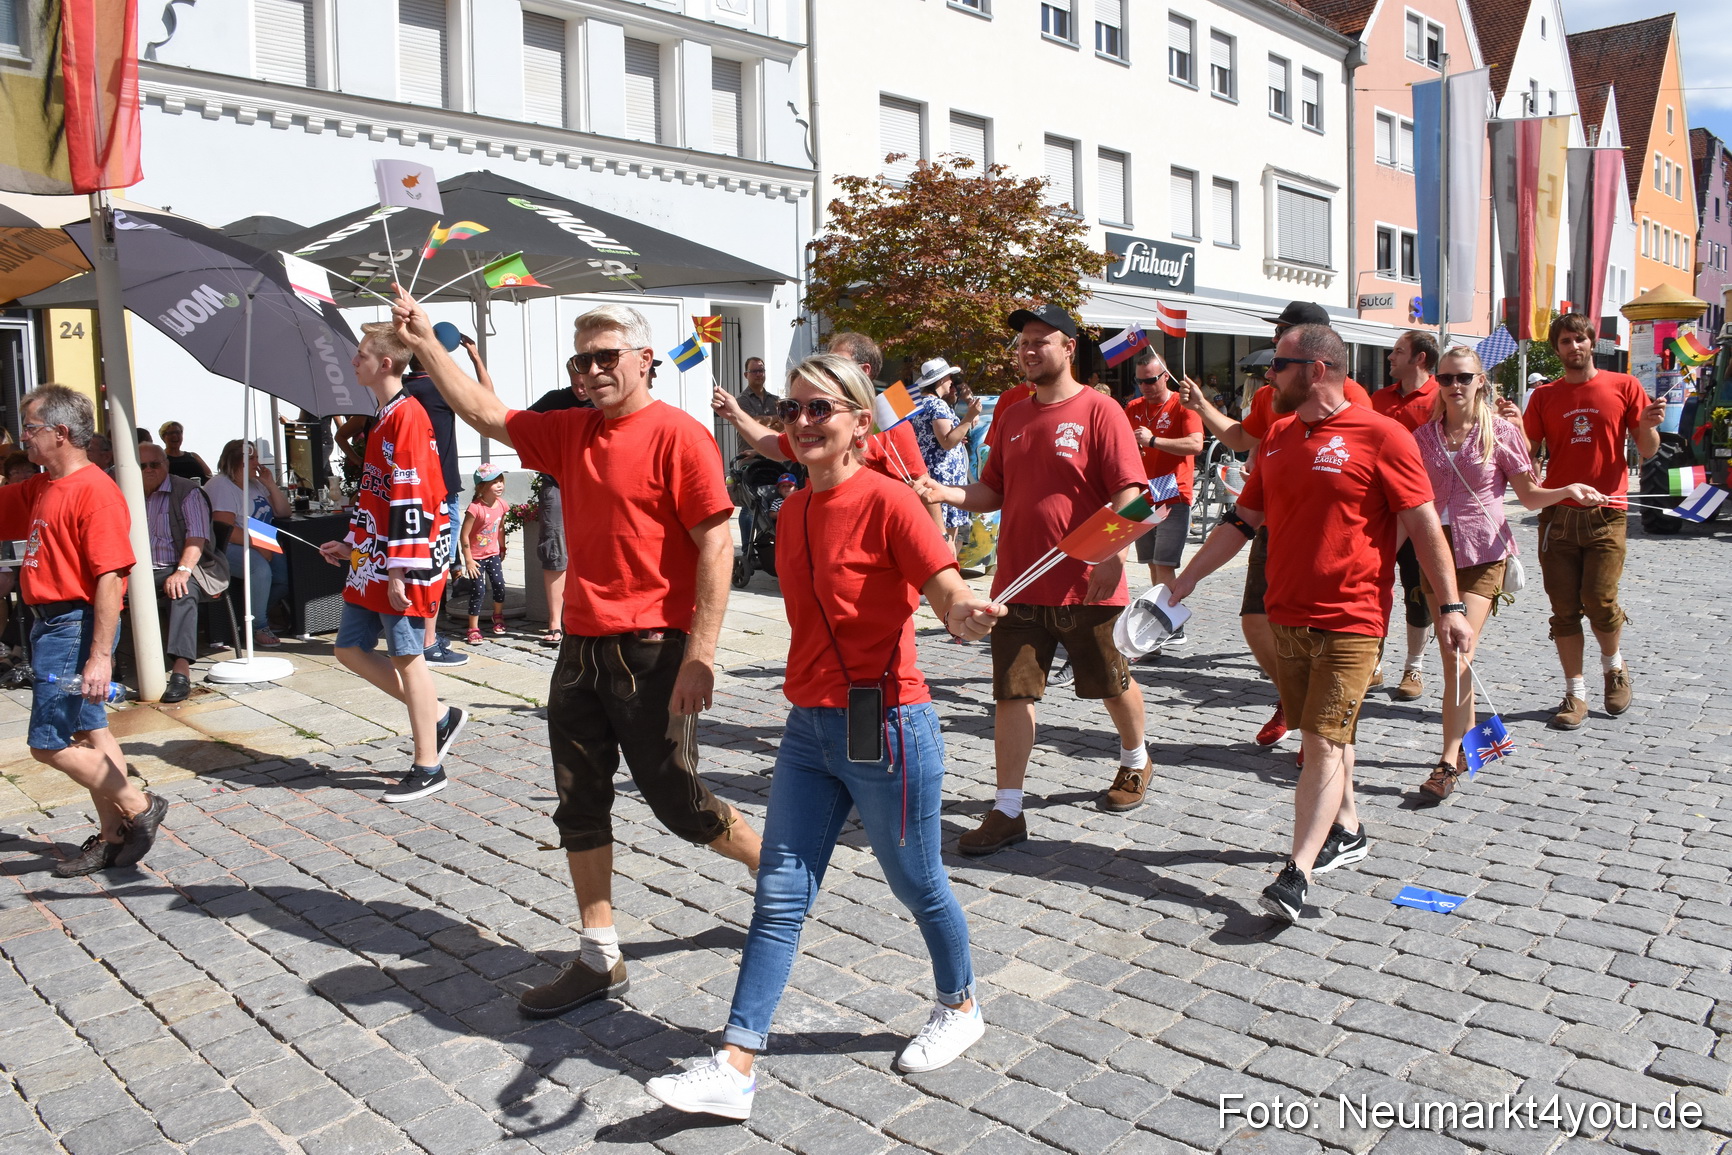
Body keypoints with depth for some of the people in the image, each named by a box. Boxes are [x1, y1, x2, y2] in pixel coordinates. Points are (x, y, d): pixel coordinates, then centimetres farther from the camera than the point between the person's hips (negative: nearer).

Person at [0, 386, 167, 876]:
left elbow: (110, 577, -23)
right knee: (90, 732, 13)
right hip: (50, 624, 10)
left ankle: (139, 807, 7)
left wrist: (101, 656, -26)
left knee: (48, 743, -6)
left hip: (74, 626, -10)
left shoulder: (94, 491, -17)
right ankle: (113, 838, 21)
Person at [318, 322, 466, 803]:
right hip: (372, 564, 10)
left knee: (406, 656, -2)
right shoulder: (384, 418, 16)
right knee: (350, 648, 13)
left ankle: (428, 767, 10)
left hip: (402, 565, -10)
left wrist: (399, 572, -22)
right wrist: (353, 546, 21)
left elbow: (412, 499, -21)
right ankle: (439, 717, 22)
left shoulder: (407, 417, -16)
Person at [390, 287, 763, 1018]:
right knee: (580, 806, 10)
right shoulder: (569, 432, 11)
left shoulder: (679, 436, -12)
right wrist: (424, 343, 16)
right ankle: (600, 961, 22)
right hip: (581, 648, 8)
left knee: (677, 801, 2)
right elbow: (485, 415, 22)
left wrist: (699, 653, -20)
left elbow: (716, 545, -16)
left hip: (651, 652, -8)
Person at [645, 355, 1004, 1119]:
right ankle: (734, 1069, 13)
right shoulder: (793, 511, 7)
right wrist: (809, 697, 16)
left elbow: (951, 597, -20)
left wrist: (966, 613, -42)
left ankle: (960, 1007, 40)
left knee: (916, 885, 14)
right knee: (779, 897, 6)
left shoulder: (886, 500, -15)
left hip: (887, 728, -6)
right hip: (809, 727, 6)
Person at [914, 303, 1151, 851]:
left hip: (1086, 586, -4)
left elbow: (1129, 492, -13)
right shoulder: (1013, 417, 11)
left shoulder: (1099, 411, -8)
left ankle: (1135, 762, 44)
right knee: (1011, 692, 2)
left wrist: (1113, 558, -24)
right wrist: (945, 493, -3)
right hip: (1019, 582, 5)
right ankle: (1008, 810, 9)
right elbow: (994, 492, 15)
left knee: (1112, 684, 15)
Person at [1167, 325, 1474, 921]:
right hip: (1286, 616, 7)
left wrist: (1449, 607, -10)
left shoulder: (1380, 435, -9)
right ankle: (1346, 831, 35)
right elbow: (1243, 520, 16)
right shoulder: (1277, 438, 10)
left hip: (1350, 621, -6)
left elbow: (1425, 525, -8)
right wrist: (1185, 580, 14)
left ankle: (1296, 875, -10)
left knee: (1323, 742, -9)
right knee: (1322, 733, 17)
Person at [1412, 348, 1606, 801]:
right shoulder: (1423, 437, 7)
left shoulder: (1500, 432, 0)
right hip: (1436, 553, 4)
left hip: (1482, 554, -3)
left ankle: (1449, 762, -9)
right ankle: (1469, 737, 27)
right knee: (1452, 656, 10)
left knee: (1459, 655, -13)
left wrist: (1568, 490, -15)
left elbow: (1530, 495, 3)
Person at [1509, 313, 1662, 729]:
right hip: (1557, 514, 2)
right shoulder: (1544, 396, 10)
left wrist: (1648, 426, -15)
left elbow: (1647, 451, 6)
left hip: (1605, 513, -2)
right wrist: (1515, 426, -11)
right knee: (1564, 609, 2)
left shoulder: (1623, 386, 5)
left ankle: (1613, 667, 21)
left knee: (1599, 601, -10)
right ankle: (1575, 694, 13)